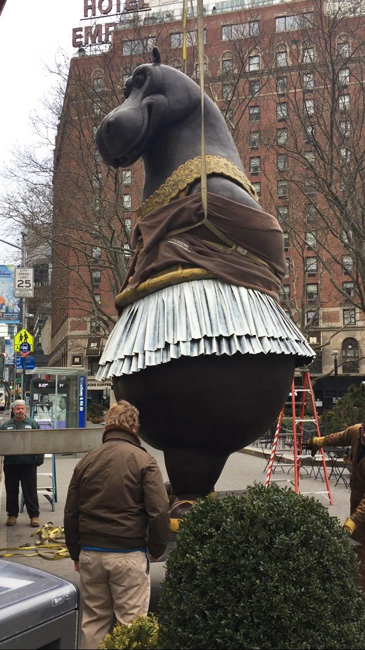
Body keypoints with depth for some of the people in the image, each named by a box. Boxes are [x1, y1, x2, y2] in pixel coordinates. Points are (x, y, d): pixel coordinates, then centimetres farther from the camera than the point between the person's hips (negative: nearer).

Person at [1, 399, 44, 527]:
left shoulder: (33, 424, 4)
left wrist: (40, 458, -6)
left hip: (28, 463, -2)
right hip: (10, 463, 2)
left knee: (30, 491, 1)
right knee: (11, 491, 10)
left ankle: (34, 515, 8)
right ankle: (12, 515, 20)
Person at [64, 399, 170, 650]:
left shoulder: (86, 461, 5)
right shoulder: (143, 460, -8)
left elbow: (71, 513, 11)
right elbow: (159, 511, -11)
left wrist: (76, 552, 20)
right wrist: (157, 550, 3)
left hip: (90, 553, 4)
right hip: (128, 554, -4)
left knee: (94, 619, 16)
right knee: (131, 623, 3)